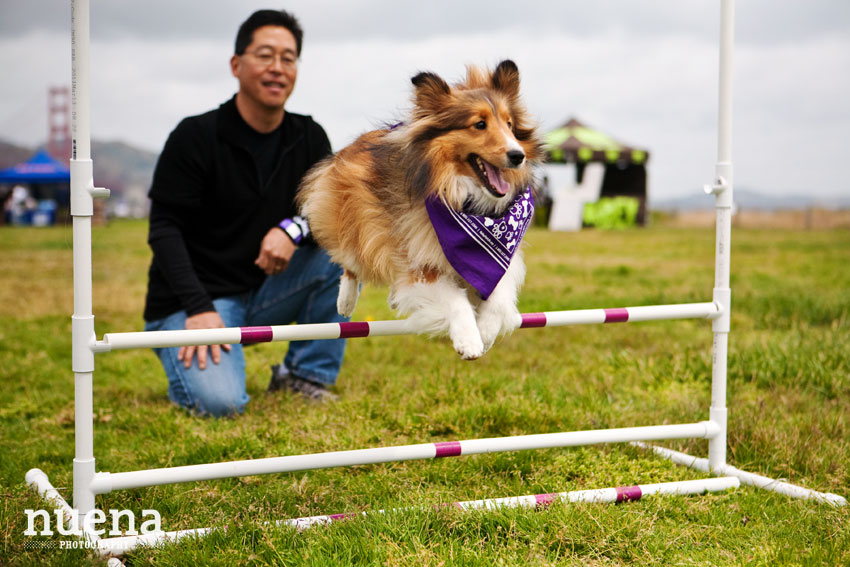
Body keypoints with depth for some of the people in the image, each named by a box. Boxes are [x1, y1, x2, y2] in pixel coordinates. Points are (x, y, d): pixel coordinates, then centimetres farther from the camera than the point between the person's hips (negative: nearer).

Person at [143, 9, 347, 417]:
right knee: (219, 403, -28)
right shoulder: (196, 136, -11)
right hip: (190, 302, -5)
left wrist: (293, 228, -26)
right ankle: (192, 365, 9)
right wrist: (199, 308, -26)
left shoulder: (308, 139, 3)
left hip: (262, 293, 5)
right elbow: (165, 230, -14)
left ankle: (306, 376, -4)